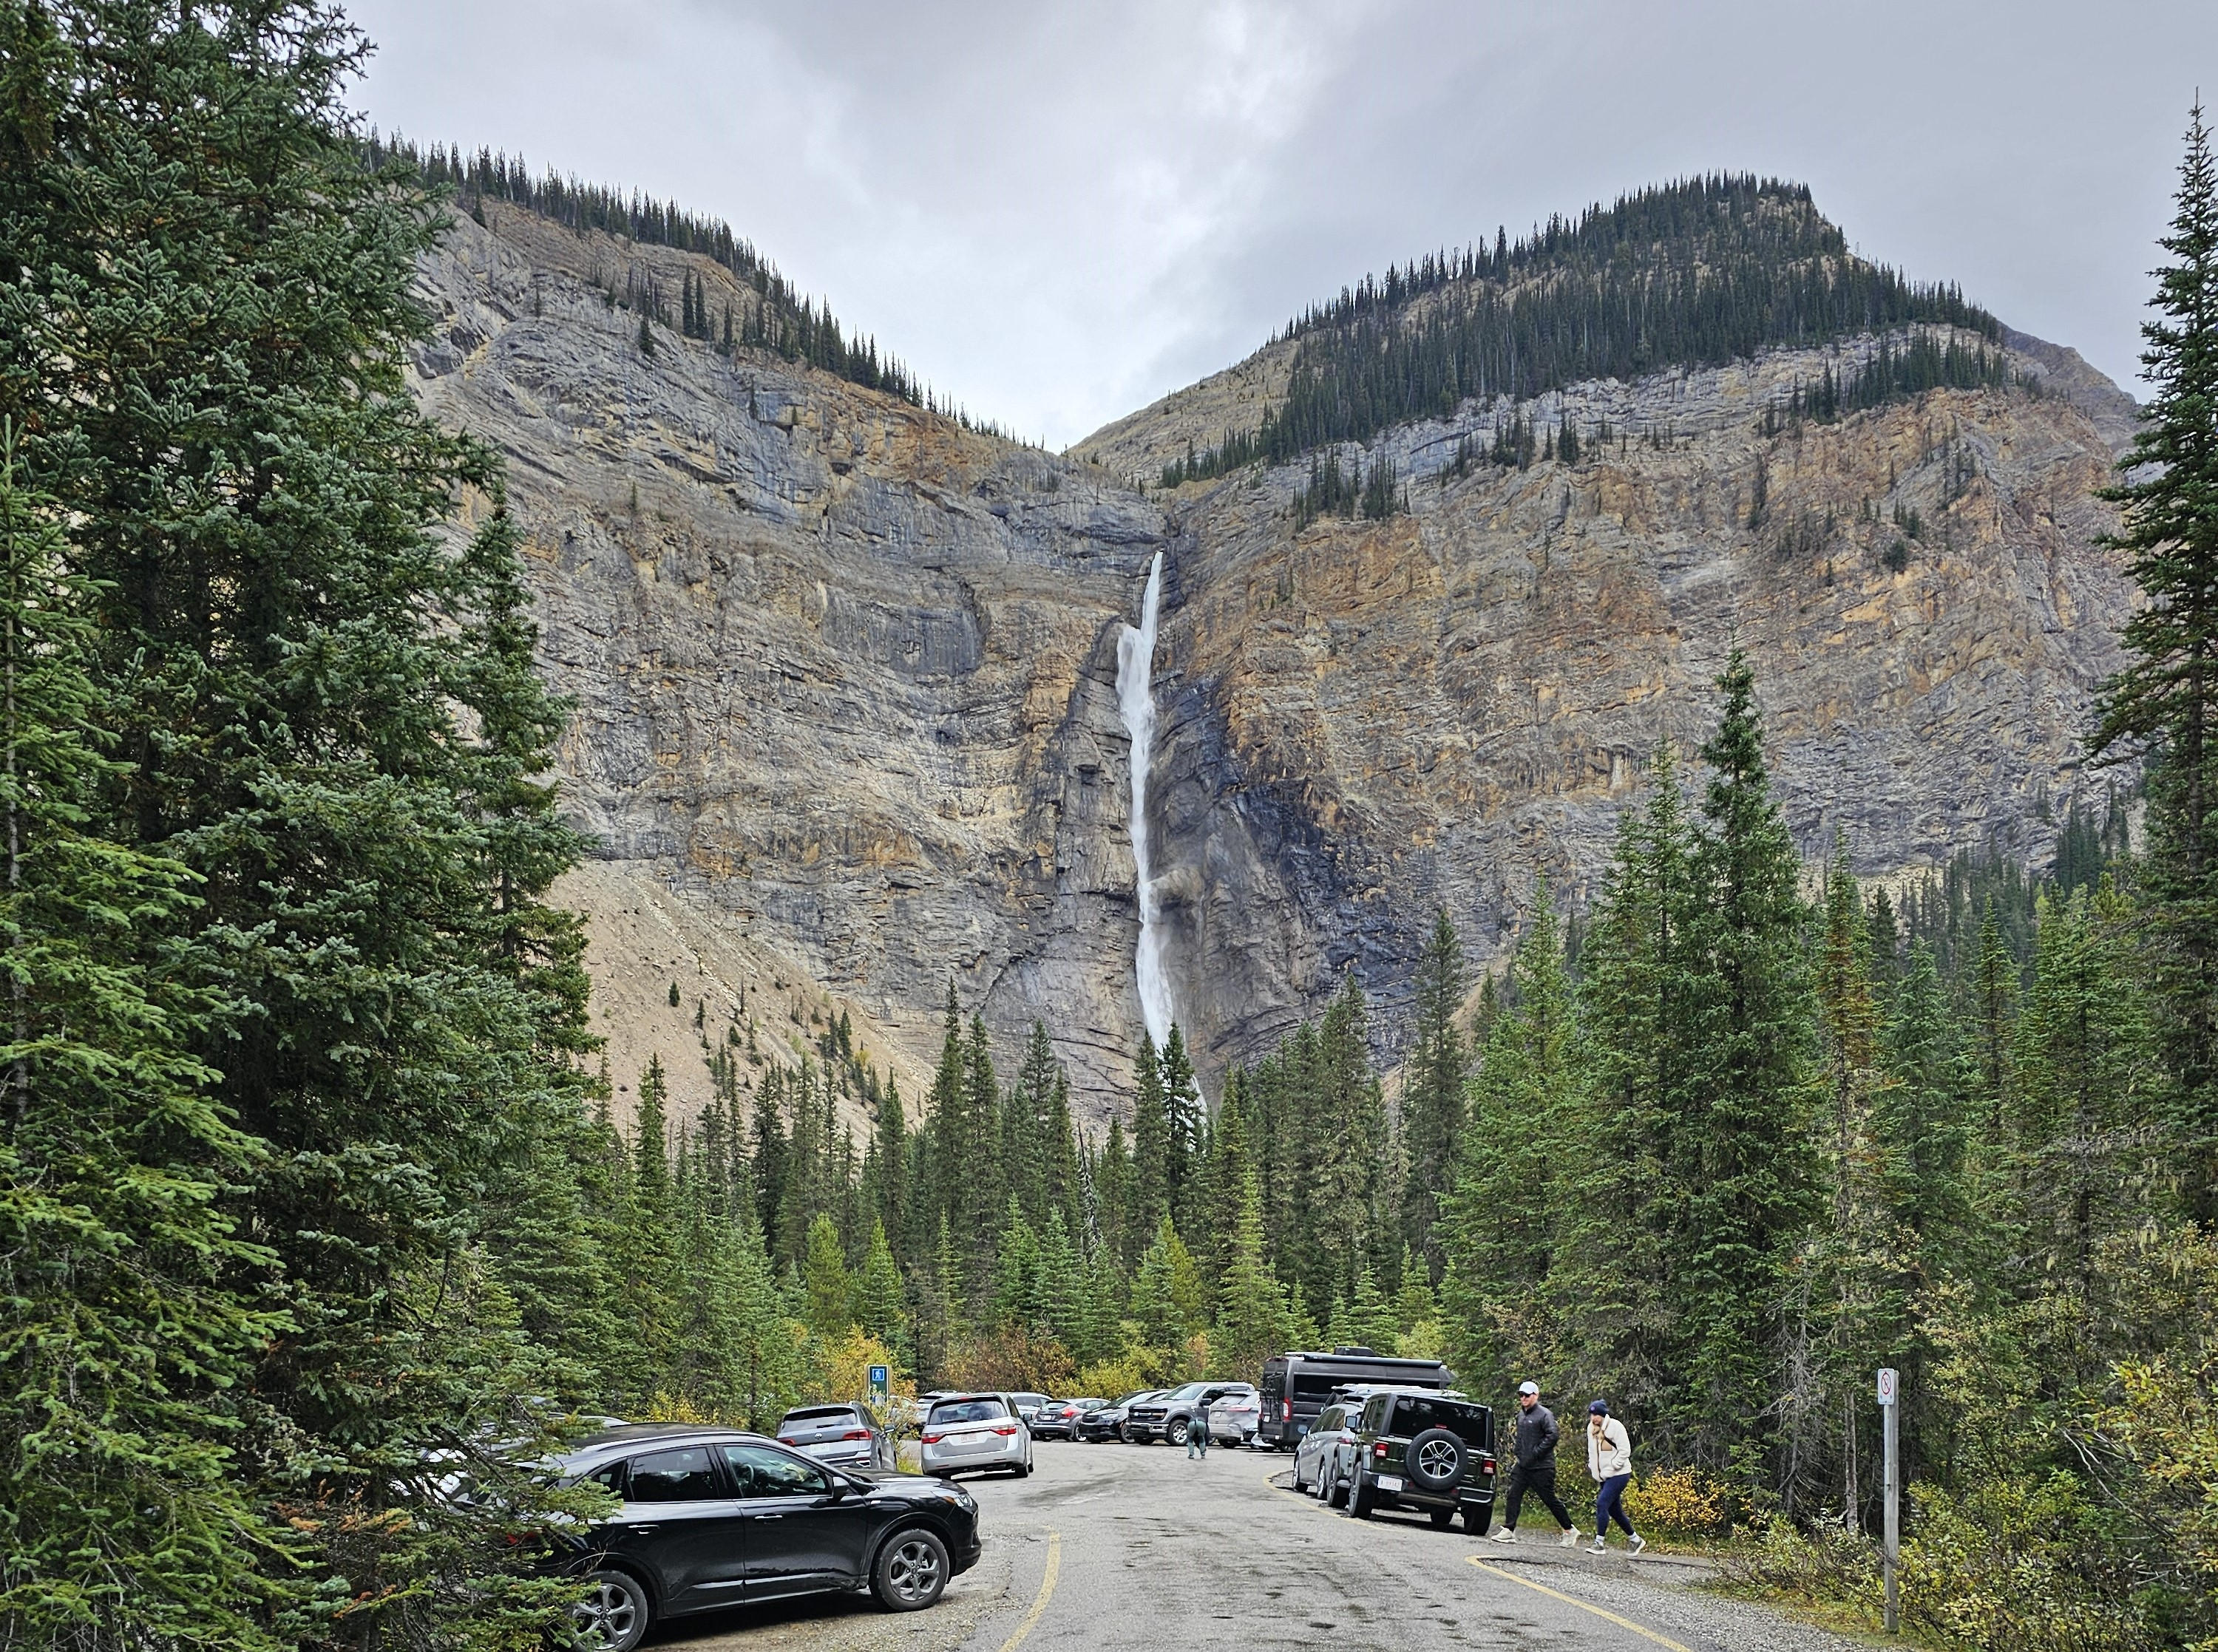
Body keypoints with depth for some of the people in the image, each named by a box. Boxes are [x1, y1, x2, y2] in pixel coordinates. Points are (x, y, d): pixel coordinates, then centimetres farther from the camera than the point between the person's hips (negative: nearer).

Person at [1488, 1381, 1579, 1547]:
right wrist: (1517, 1449, 12)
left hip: (1541, 1467, -8)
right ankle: (1508, 1530, -1)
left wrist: (1535, 1453, -22)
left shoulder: (1544, 1414, -12)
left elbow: (1553, 1435, -22)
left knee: (1550, 1499, 0)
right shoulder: (1521, 1414, 14)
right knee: (1514, 1495, -2)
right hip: (1522, 1465, 8)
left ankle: (1570, 1530, 15)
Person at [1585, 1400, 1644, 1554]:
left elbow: (1625, 1451, -15)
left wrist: (1611, 1467, -17)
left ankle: (1599, 1543, -15)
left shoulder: (1615, 1426, -15)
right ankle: (1636, 1540, 26)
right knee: (1615, 1510, 11)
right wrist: (1592, 1467, 8)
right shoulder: (1591, 1428, 6)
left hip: (1619, 1474, -8)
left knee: (1602, 1504, -18)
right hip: (1603, 1476, 8)